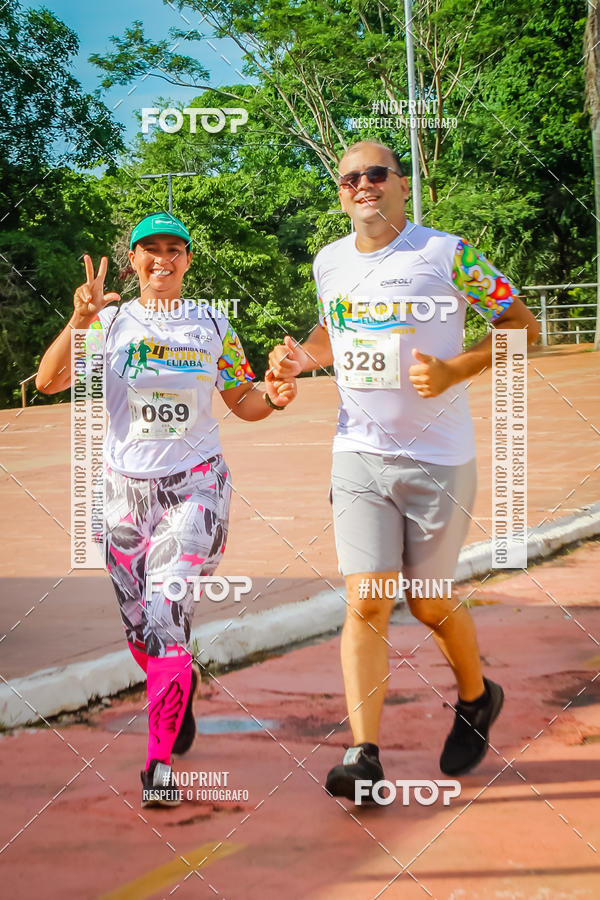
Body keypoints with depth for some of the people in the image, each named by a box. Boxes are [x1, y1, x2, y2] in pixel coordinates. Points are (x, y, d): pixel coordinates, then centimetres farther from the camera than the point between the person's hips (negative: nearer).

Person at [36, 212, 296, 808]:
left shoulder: (212, 326, 6)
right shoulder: (110, 322, 3)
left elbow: (242, 402, 11)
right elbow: (48, 382, -10)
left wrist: (273, 397, -12)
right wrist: (78, 322, -25)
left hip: (195, 485, -2)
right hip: (125, 490, 2)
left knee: (165, 619, -15)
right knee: (139, 629, 10)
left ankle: (160, 764, -8)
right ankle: (178, 685, 43)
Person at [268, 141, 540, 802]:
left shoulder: (447, 253, -9)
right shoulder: (329, 262, 7)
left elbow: (523, 324, -5)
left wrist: (453, 371, -18)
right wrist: (304, 357, 3)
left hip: (437, 458, -3)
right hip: (358, 455, 3)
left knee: (427, 603, 7)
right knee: (366, 603, -7)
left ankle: (476, 697, 36)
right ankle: (363, 753, -7)